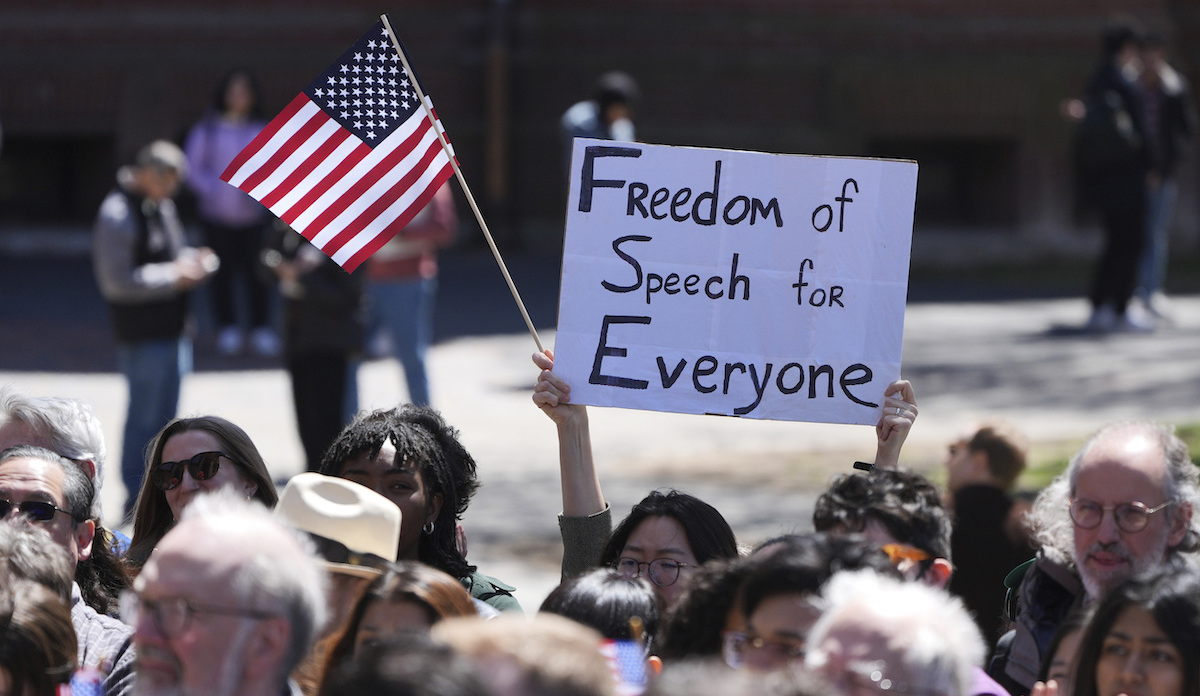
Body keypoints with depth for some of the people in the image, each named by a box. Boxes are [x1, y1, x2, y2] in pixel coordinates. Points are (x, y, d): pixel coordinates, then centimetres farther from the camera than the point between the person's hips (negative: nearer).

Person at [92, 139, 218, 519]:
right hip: (143, 334, -9)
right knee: (145, 416, -4)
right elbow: (117, 281, -21)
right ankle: (137, 499, 4)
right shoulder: (118, 215, -17)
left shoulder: (161, 206, 12)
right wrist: (173, 276, -19)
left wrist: (192, 261, 4)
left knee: (164, 416, 15)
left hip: (172, 329, 9)